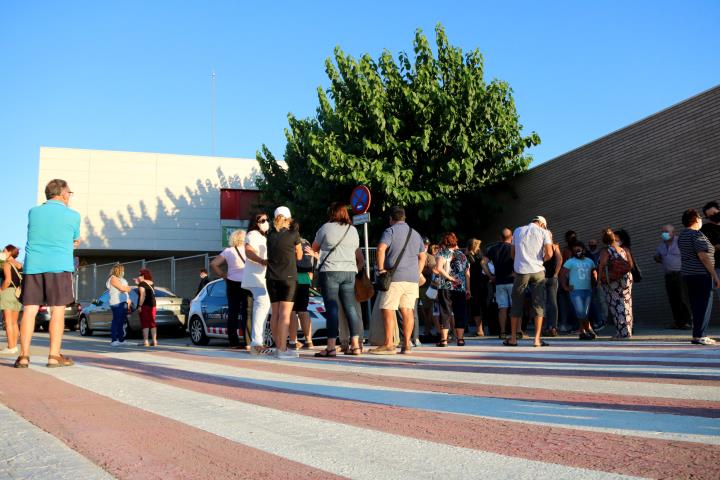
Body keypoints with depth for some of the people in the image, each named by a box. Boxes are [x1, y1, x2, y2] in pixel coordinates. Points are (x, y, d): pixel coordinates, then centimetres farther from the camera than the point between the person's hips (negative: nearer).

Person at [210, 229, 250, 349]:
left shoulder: (228, 251, 2)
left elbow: (213, 264, -3)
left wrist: (223, 275, 3)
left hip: (232, 284, 2)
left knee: (232, 313, 8)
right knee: (247, 313, 0)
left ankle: (233, 342, 8)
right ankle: (248, 342, -6)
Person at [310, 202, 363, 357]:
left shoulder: (326, 228, -2)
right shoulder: (353, 230, 11)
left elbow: (314, 248, 8)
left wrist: (315, 253, 31)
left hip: (330, 271, -4)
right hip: (349, 272, 4)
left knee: (332, 308, -5)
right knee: (350, 308, 7)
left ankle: (331, 346, -7)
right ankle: (355, 345, 7)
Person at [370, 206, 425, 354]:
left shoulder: (390, 231, -2)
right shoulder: (415, 234, 19)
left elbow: (381, 249, -18)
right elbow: (422, 258, 21)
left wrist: (380, 268, -11)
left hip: (395, 277, -6)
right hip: (413, 278, 6)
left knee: (388, 310, -4)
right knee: (407, 310, 6)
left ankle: (389, 344, -8)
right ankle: (406, 345, 5)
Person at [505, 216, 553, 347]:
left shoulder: (517, 231, 13)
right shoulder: (544, 232, 4)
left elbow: (512, 254, 16)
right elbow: (549, 254, -6)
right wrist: (541, 260, 13)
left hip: (521, 271, 2)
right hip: (538, 271, -2)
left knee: (517, 304, 9)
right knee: (538, 304, 4)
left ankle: (513, 338, 11)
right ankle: (537, 339, 1)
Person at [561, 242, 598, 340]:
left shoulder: (589, 261, 16)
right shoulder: (570, 262, 3)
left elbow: (594, 274, 25)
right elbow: (562, 275, 0)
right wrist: (565, 286, -8)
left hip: (588, 290, 4)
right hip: (575, 291, -4)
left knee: (585, 313, 1)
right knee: (581, 313, -11)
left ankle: (582, 332, 10)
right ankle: (589, 330, 0)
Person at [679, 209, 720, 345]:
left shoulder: (682, 236, 15)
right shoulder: (697, 234, -12)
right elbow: (703, 257, -18)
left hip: (687, 274, 9)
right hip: (701, 274, -9)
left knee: (695, 306, 11)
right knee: (704, 305, -6)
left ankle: (697, 335, 13)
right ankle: (700, 336, -7)